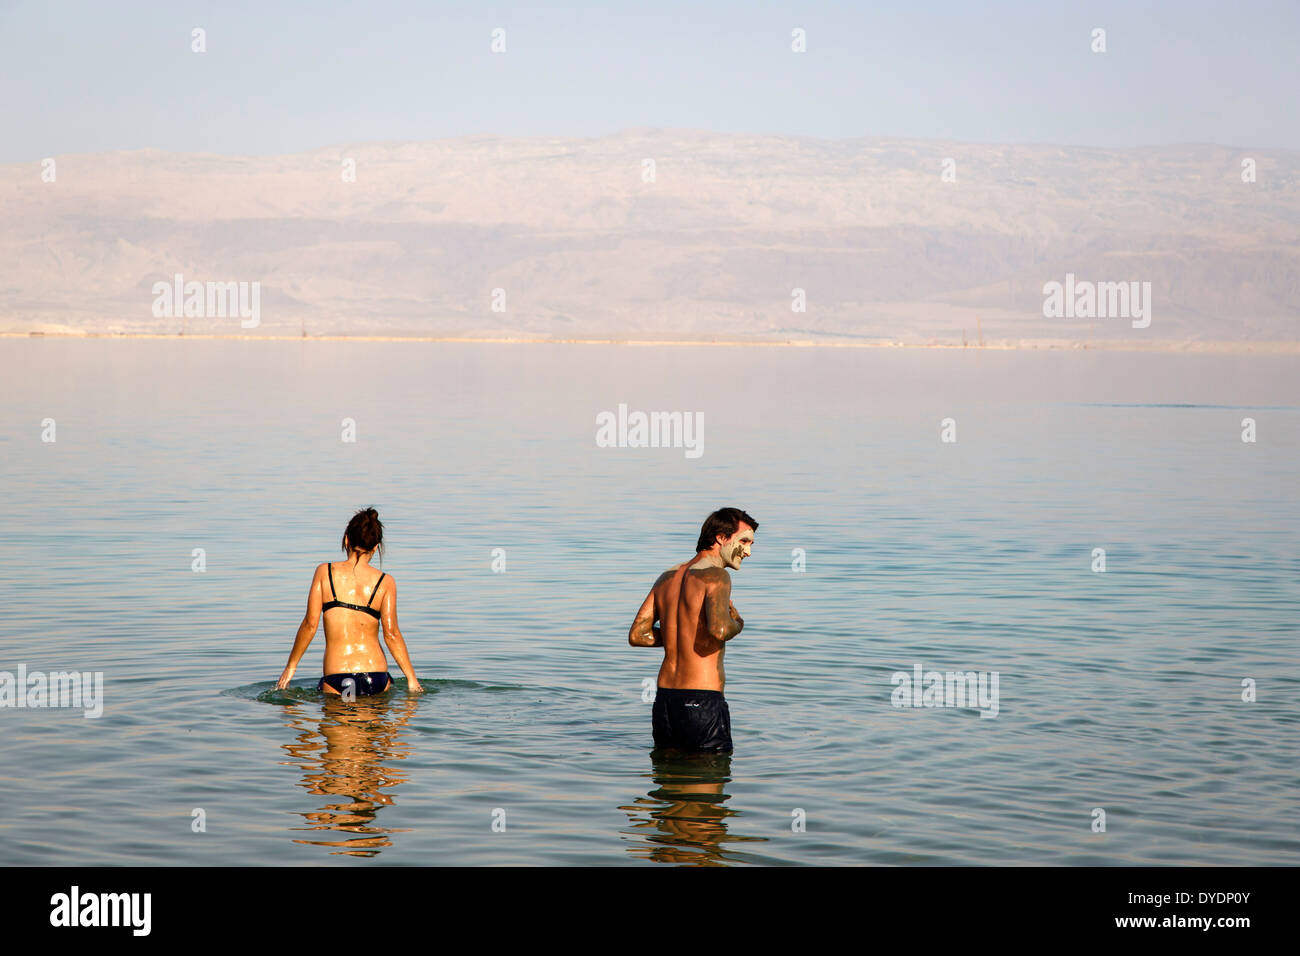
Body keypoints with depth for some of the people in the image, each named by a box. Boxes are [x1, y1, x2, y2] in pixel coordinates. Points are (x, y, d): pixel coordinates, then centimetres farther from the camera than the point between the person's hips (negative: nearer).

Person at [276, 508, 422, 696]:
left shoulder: (325, 572, 3)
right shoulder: (385, 582, 3)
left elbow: (310, 625, 0)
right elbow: (391, 633, -3)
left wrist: (290, 667, 9)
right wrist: (411, 678, 3)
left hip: (336, 680, 0)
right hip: (377, 678, 0)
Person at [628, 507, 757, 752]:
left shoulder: (668, 576, 13)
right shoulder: (715, 575, -10)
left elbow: (637, 635, 12)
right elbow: (720, 630, -27)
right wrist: (738, 623, -4)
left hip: (664, 699, 7)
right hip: (702, 702, -7)